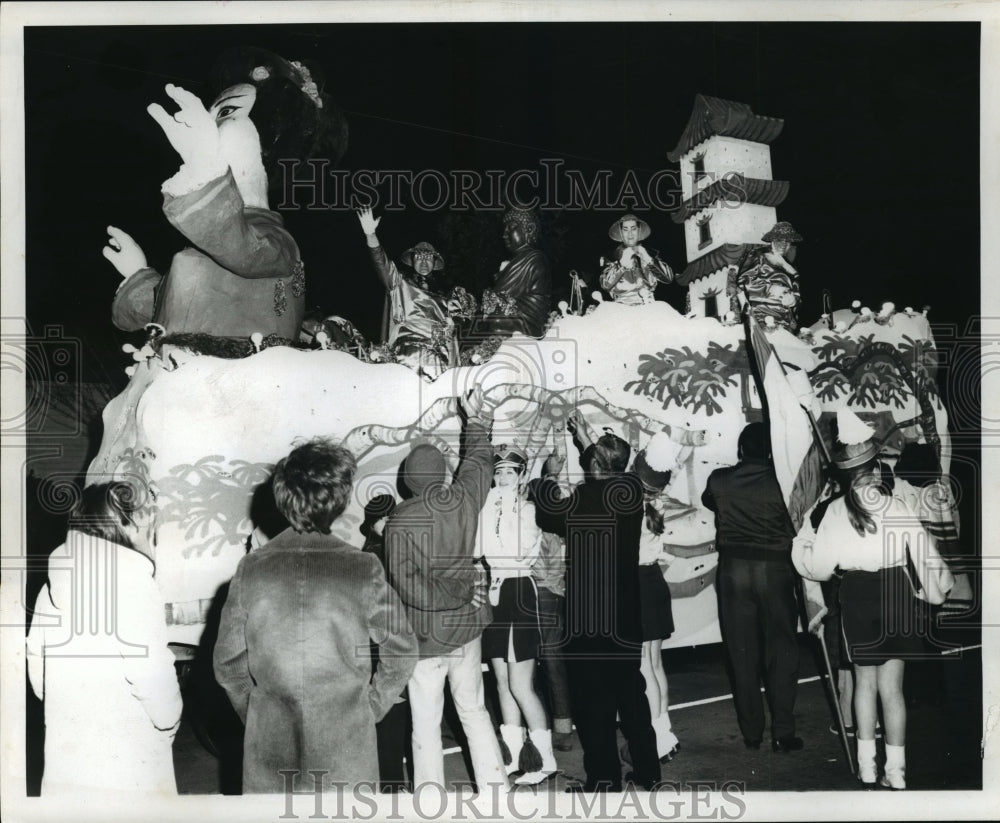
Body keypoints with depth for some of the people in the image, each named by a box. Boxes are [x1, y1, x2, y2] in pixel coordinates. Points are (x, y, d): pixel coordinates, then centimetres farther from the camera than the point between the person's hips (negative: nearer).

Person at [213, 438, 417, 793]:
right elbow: (402, 650, -4)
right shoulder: (364, 570, -12)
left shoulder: (250, 568, -7)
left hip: (270, 740, 2)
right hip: (347, 741, -2)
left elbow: (227, 661, 0)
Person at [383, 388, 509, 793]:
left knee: (426, 725, 5)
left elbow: (405, 582, -19)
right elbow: (479, 460, 16)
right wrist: (476, 417, 29)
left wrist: (456, 596, -10)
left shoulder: (400, 520, -13)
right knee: (474, 711, 17)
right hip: (467, 626, 4)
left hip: (425, 633, -4)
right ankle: (494, 786, 20)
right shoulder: (463, 500, -4)